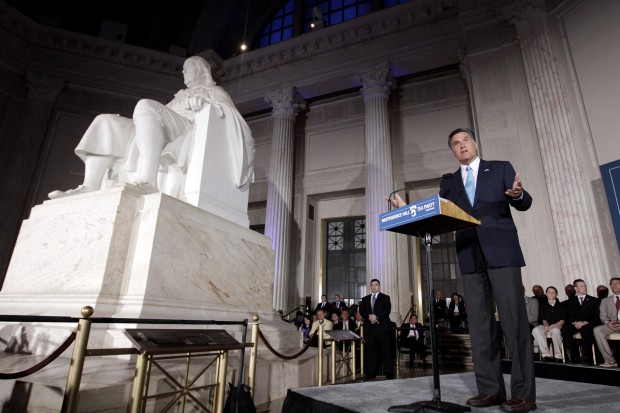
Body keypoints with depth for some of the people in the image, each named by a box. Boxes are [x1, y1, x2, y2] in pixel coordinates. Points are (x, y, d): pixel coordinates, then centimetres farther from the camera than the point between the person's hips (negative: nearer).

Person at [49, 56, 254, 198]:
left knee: (146, 106, -32)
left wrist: (206, 104, -19)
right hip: (159, 136, 7)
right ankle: (90, 187, -27)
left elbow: (231, 114, 0)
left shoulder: (215, 91, 20)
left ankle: (147, 182, -51)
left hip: (187, 135, -7)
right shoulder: (181, 94, 40)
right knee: (106, 122, -7)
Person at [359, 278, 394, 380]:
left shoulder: (385, 298, 8)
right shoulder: (365, 299, 17)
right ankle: (371, 373, 10)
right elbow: (361, 311, 6)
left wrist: (377, 317, -18)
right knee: (370, 351, 3)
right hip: (369, 328, 3)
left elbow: (387, 310, -6)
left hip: (383, 327, -2)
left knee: (386, 350, -1)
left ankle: (389, 373, 6)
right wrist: (369, 317, -13)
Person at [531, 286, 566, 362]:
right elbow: (543, 319, 11)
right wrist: (546, 325, -12)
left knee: (555, 330, -40)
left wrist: (554, 325, -16)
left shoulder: (561, 306, 13)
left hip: (557, 326, -2)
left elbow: (563, 320, 2)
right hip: (546, 326, 2)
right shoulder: (543, 306, 18)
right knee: (535, 330, -32)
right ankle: (546, 355, -31)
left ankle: (558, 356, -27)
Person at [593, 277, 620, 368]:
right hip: (612, 325, 3)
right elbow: (603, 316, 12)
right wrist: (608, 322, -12)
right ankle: (610, 360, -29)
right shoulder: (605, 301, 23)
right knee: (597, 330, -29)